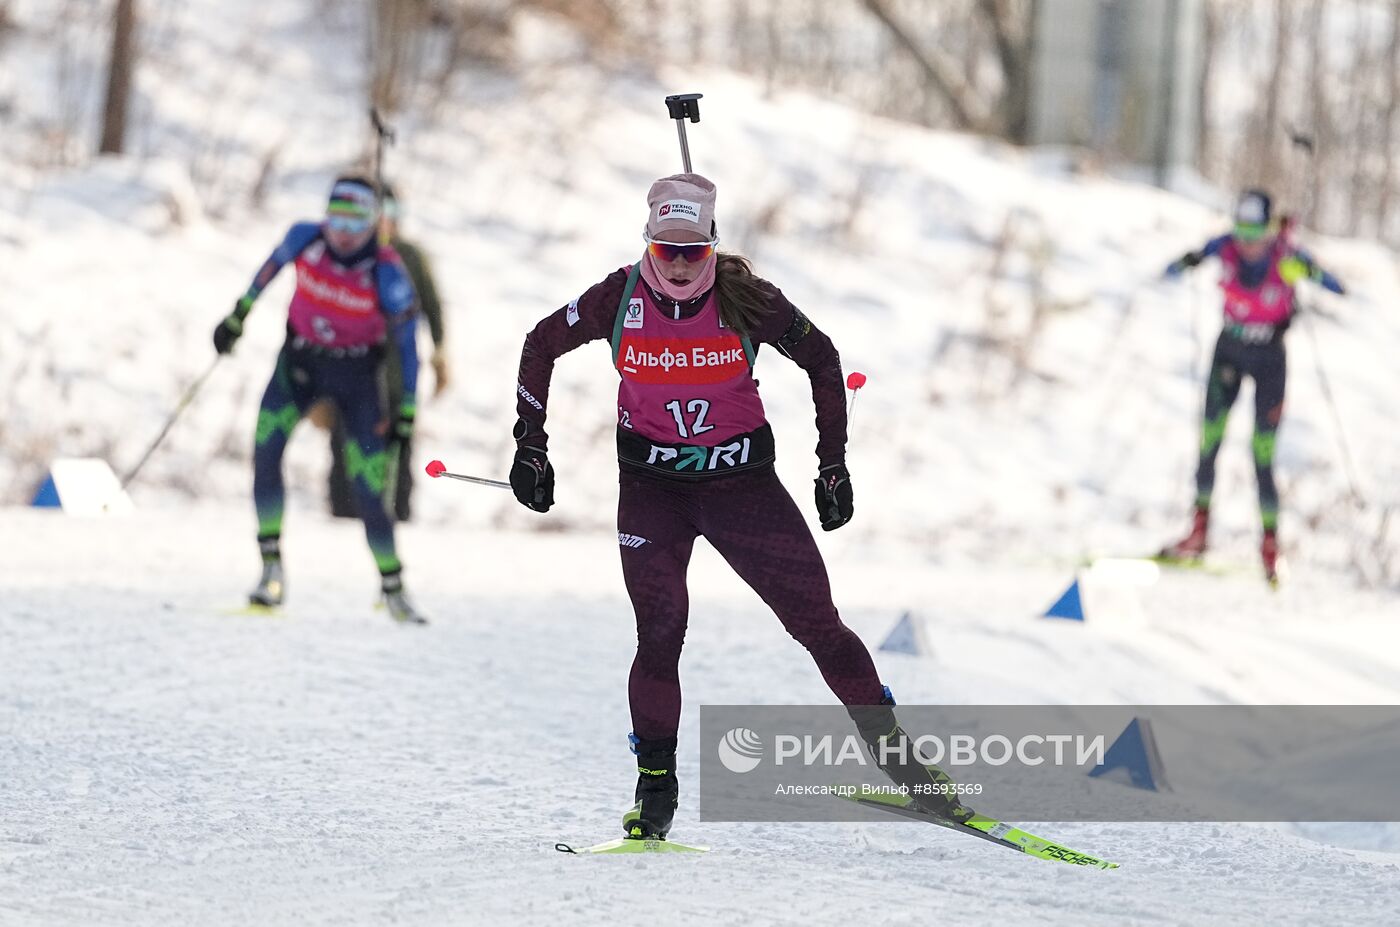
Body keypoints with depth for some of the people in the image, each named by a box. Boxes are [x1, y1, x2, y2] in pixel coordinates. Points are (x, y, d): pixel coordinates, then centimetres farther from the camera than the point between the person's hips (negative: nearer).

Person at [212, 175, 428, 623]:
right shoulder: (305, 238, -17)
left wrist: (407, 409, -12)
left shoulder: (387, 274, -23)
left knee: (369, 487, -6)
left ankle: (393, 588, 10)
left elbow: (407, 342, -13)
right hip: (299, 361, 2)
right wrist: (239, 313, 16)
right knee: (265, 452, -19)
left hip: (356, 376, -2)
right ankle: (272, 567, -13)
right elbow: (273, 265, 6)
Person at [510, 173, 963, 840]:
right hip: (652, 483, 0)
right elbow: (541, 347, 5)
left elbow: (821, 359, 1)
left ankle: (893, 752, 10)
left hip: (742, 478, 0)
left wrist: (833, 465, 2)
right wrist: (531, 448, 3)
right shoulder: (620, 299, -11)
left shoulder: (745, 299, -14)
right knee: (659, 632, -15)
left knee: (817, 622, -3)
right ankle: (655, 785, -2)